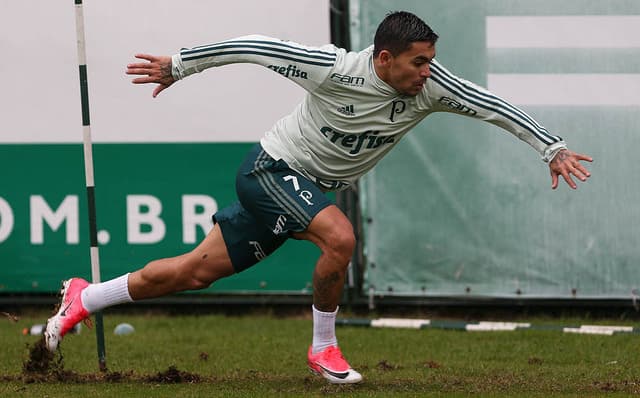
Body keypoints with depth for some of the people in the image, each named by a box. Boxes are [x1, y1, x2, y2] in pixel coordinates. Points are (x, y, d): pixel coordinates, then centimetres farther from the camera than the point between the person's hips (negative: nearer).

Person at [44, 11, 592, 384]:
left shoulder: (429, 86, -15)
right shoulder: (333, 69, -28)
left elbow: (492, 107, -9)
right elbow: (254, 47, -20)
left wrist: (552, 148, -15)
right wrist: (179, 65, -15)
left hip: (307, 188, 6)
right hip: (270, 171, -6)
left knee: (200, 270, 10)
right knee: (339, 236, -30)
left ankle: (84, 298, 24)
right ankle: (323, 348, -9)